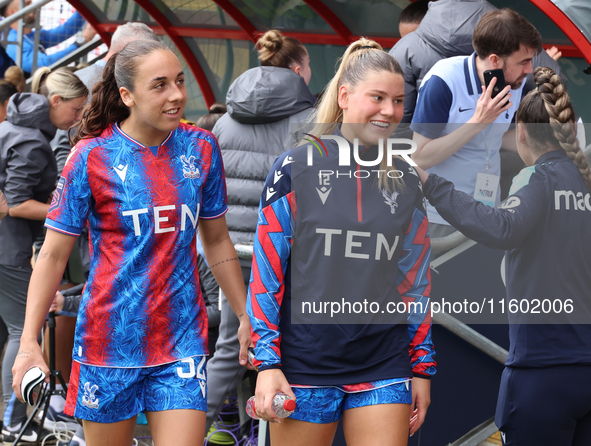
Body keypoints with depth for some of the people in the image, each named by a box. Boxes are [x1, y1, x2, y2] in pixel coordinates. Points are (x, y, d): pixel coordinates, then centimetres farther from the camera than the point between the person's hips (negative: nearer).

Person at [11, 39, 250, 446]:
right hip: (110, 337, -2)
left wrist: (247, 317, 13)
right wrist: (29, 343, -10)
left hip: (181, 337, 2)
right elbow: (54, 254, -4)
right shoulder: (92, 156, -6)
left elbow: (217, 242, 14)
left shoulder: (201, 148, 3)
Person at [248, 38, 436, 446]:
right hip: (304, 364, -3)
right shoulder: (296, 168, -2)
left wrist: (422, 366, 12)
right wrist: (267, 362, -6)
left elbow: (416, 278, 14)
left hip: (384, 366, 3)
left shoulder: (406, 180, 9)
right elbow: (266, 270, -2)